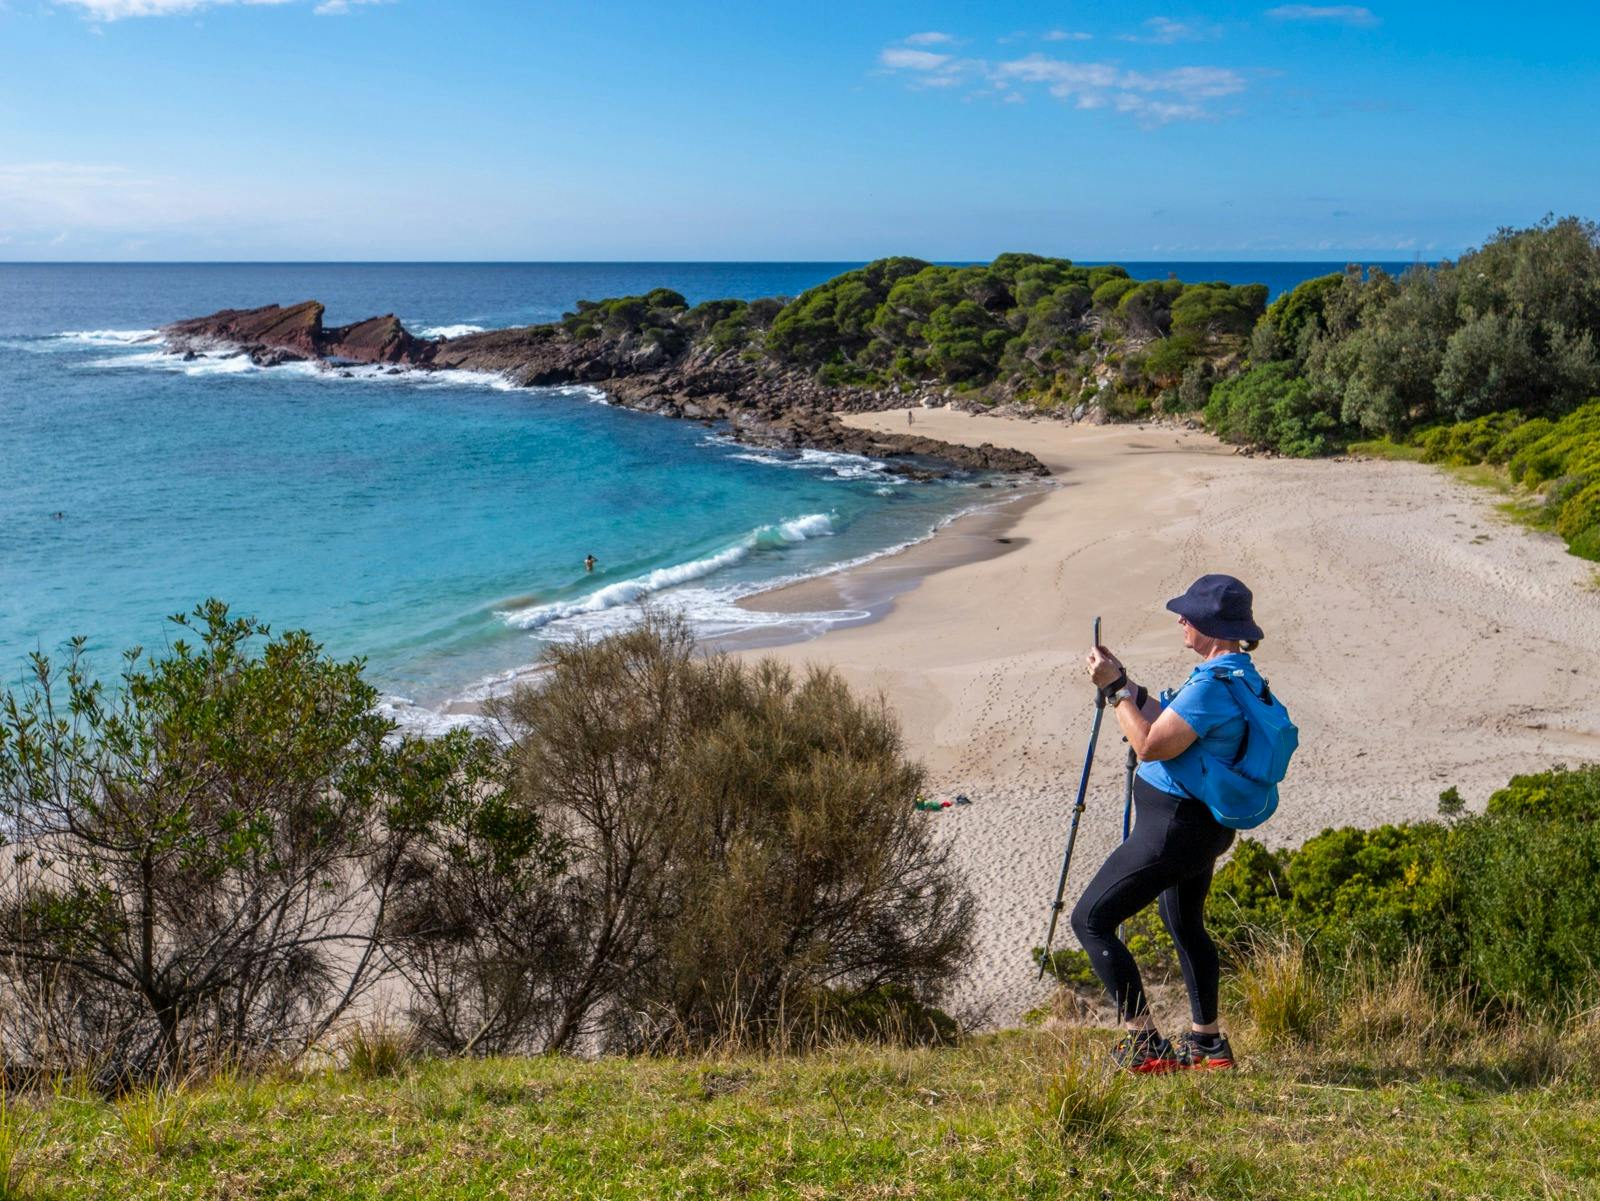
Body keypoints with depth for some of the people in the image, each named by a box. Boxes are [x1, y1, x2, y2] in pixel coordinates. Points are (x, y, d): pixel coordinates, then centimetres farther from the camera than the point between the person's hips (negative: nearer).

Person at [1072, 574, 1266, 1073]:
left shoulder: (1214, 684, -24)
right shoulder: (1238, 674, 10)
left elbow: (1152, 745, -26)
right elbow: (1174, 724, 17)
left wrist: (1115, 689, -18)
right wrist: (1124, 682, 10)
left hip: (1173, 825, -11)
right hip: (1200, 825, 11)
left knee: (1090, 920, -7)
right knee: (1186, 927, 27)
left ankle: (1143, 1043, -7)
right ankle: (1207, 1043, 35)